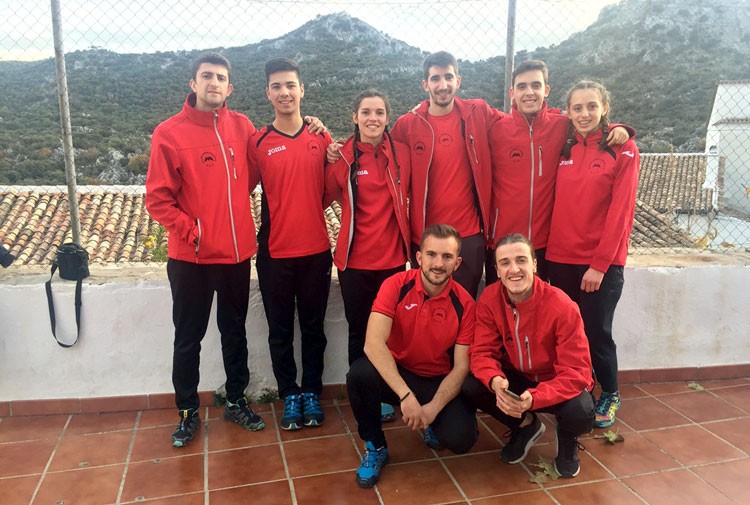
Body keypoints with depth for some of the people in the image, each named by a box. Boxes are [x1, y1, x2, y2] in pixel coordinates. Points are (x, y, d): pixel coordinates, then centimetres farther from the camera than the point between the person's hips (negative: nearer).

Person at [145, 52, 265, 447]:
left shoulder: (242, 127, 2)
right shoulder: (169, 133, -7)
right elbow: (158, 199, -9)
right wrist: (191, 232, -14)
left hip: (237, 251, 3)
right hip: (190, 257, -3)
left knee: (235, 331, 16)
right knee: (188, 338, 10)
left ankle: (236, 400, 33)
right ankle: (188, 412, 26)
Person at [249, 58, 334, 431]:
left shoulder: (322, 138, 4)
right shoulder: (257, 143, 0)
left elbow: (331, 190, 11)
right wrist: (276, 217, -4)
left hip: (316, 250, 1)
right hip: (274, 252, -1)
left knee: (313, 327, 12)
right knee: (280, 330, 10)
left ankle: (312, 393, 28)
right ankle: (290, 396, 26)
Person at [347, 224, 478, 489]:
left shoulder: (464, 303, -12)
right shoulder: (396, 285, -17)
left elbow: (461, 367, -10)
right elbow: (373, 343, -28)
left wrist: (433, 408, -27)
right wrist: (406, 396, -37)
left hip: (439, 381, 1)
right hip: (394, 373, 0)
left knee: (460, 437, -25)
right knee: (360, 373, -33)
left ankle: (434, 426, 16)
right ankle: (375, 447, -4)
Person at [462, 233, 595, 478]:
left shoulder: (562, 307, -28)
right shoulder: (489, 299, -17)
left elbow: (576, 372, -27)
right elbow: (482, 351, -15)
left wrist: (534, 398, -43)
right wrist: (495, 381, -39)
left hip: (559, 383, -3)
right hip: (517, 378, 3)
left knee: (580, 412, -35)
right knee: (470, 387, -23)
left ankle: (567, 438, 8)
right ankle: (525, 425, 9)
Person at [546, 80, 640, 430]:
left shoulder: (623, 149, -5)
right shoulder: (563, 148, 7)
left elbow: (621, 211, -10)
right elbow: (557, 203, 8)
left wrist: (600, 263, -13)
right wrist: (551, 248, -3)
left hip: (602, 262, -4)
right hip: (561, 258, 4)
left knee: (596, 332, 3)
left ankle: (610, 394, 28)